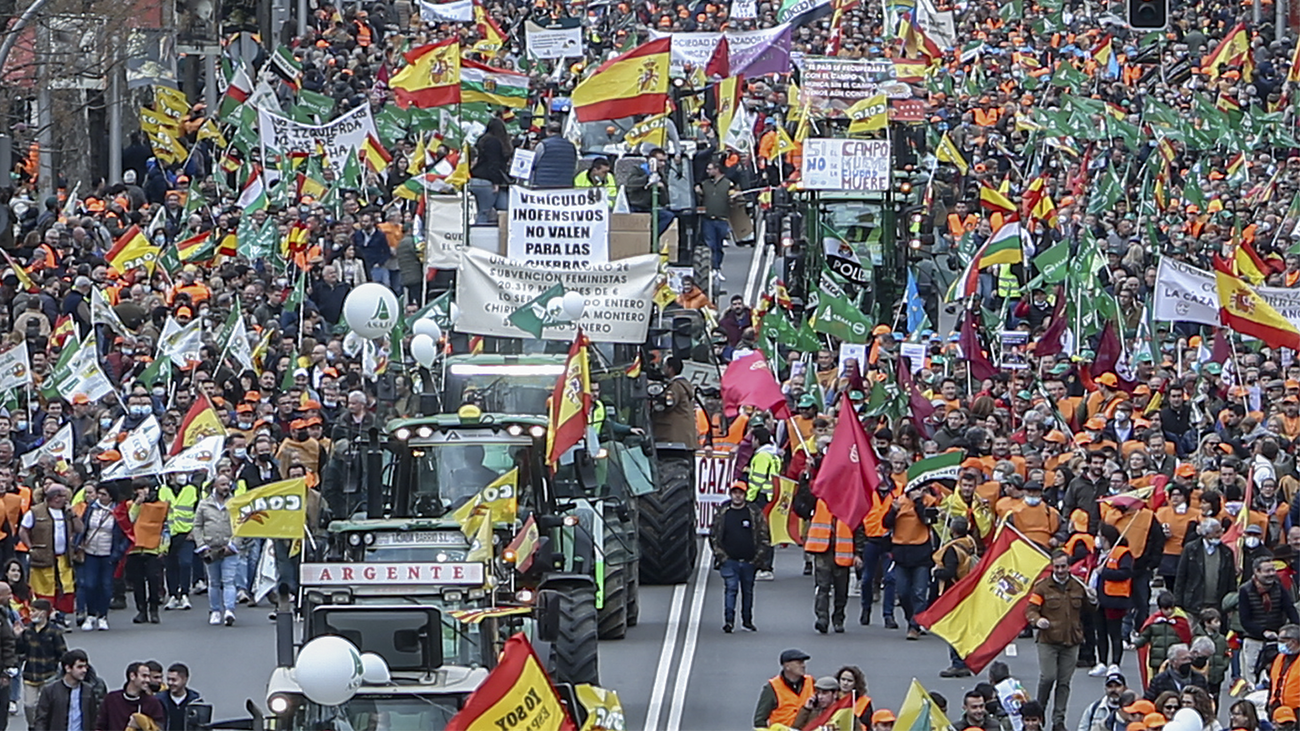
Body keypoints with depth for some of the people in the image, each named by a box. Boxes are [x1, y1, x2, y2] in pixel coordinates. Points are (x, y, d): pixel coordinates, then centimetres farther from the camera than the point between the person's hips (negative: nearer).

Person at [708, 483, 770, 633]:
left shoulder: (755, 513, 2)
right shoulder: (722, 513, 4)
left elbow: (764, 537, 6)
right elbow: (713, 536, 9)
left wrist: (758, 557, -2)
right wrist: (720, 555, -1)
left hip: (749, 561, 1)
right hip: (729, 560, -1)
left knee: (748, 591, 10)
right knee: (731, 588, -11)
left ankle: (747, 620, 22)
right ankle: (729, 620, -11)